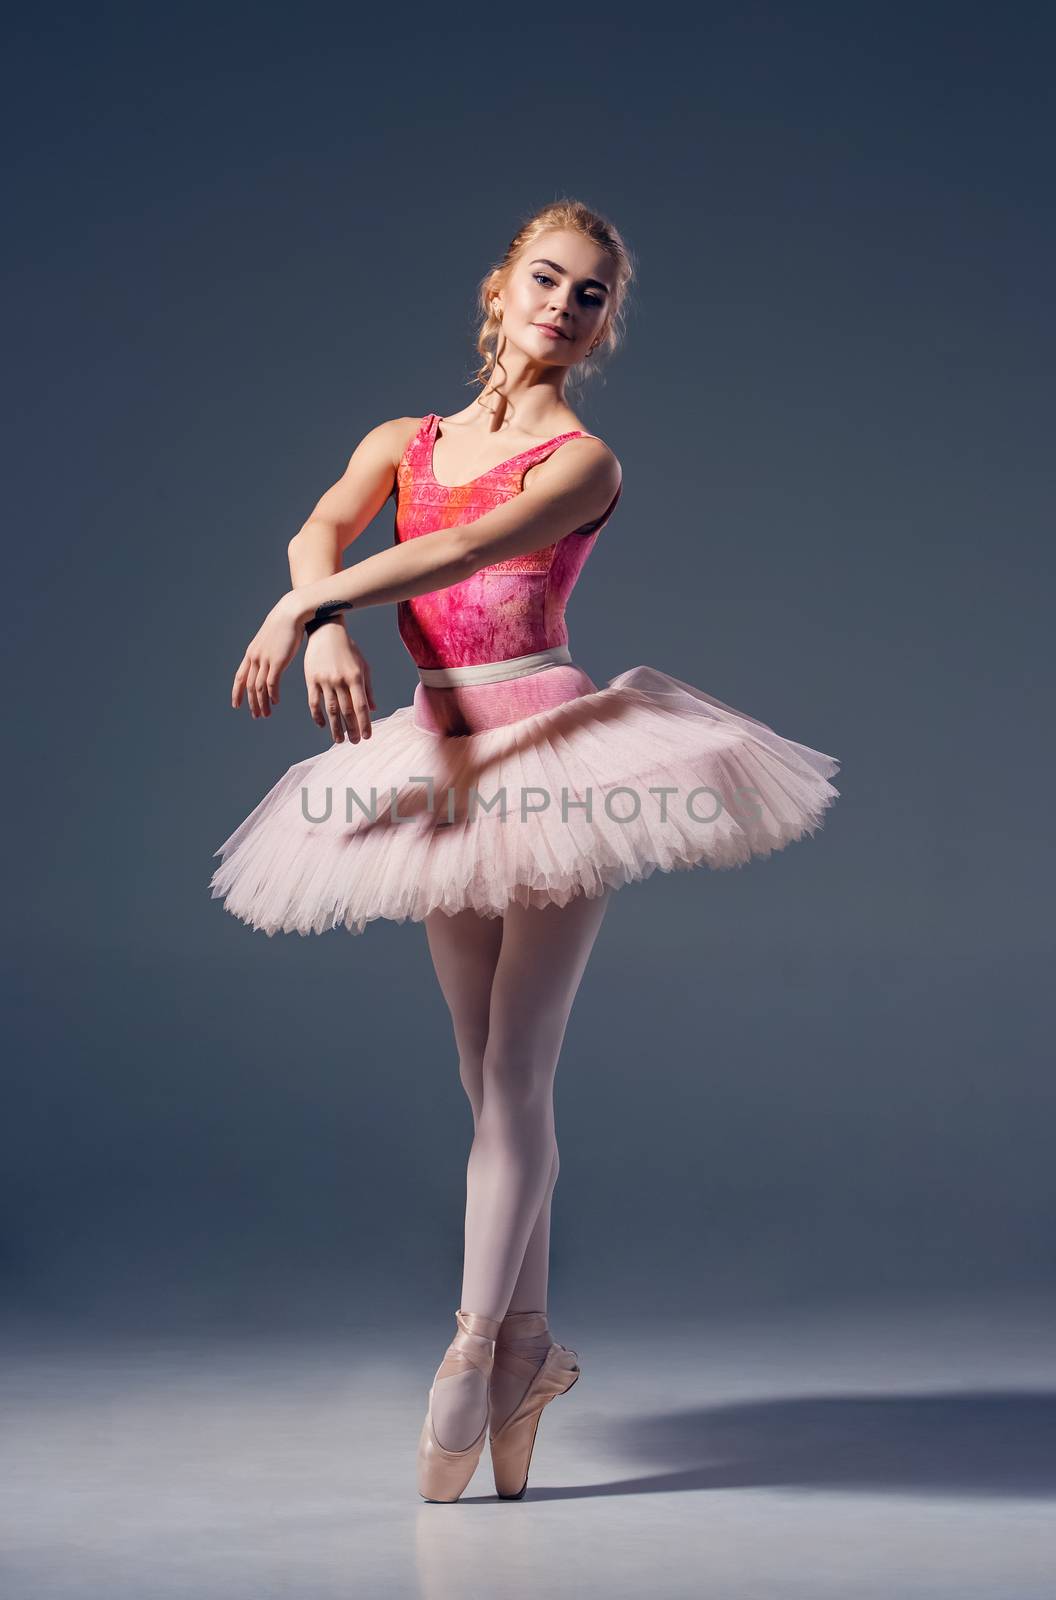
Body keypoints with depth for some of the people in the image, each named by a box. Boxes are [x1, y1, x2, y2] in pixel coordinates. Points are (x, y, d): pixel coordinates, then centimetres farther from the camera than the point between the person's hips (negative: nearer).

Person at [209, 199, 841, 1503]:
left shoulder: (583, 459, 0)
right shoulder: (403, 442, 14)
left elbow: (468, 547, -18)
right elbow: (320, 533, -5)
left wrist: (299, 605, -26)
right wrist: (328, 633, -27)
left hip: (554, 743, -5)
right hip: (443, 764, 5)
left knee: (515, 1070, -8)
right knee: (489, 1081, 8)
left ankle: (473, 1348, -3)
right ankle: (529, 1346, 17)